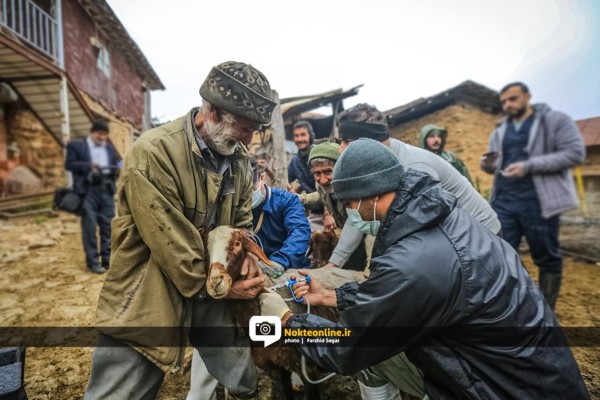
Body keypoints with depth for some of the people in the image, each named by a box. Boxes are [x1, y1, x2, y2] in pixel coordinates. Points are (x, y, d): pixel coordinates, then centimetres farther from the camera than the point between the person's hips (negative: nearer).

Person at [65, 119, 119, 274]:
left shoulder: (109, 147, 18)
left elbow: (115, 165, 15)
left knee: (108, 226, 5)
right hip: (88, 191, -4)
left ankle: (107, 260, 14)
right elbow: (69, 164, -3)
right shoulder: (75, 145, 5)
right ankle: (93, 263, 7)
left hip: (106, 190, 4)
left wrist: (119, 168, -8)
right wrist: (89, 165, -15)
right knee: (90, 228, -1)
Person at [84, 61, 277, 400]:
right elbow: (171, 243, -23)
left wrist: (248, 255, -9)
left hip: (212, 287, 6)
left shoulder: (239, 157, 0)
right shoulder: (154, 153, -22)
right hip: (148, 299, -5)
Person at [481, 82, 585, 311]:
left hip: (538, 201, -4)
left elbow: (575, 153, -9)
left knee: (547, 258, 8)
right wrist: (487, 164, -6)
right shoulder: (499, 131, 15)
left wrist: (529, 166, -20)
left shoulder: (555, 120, 1)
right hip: (504, 202, 4)